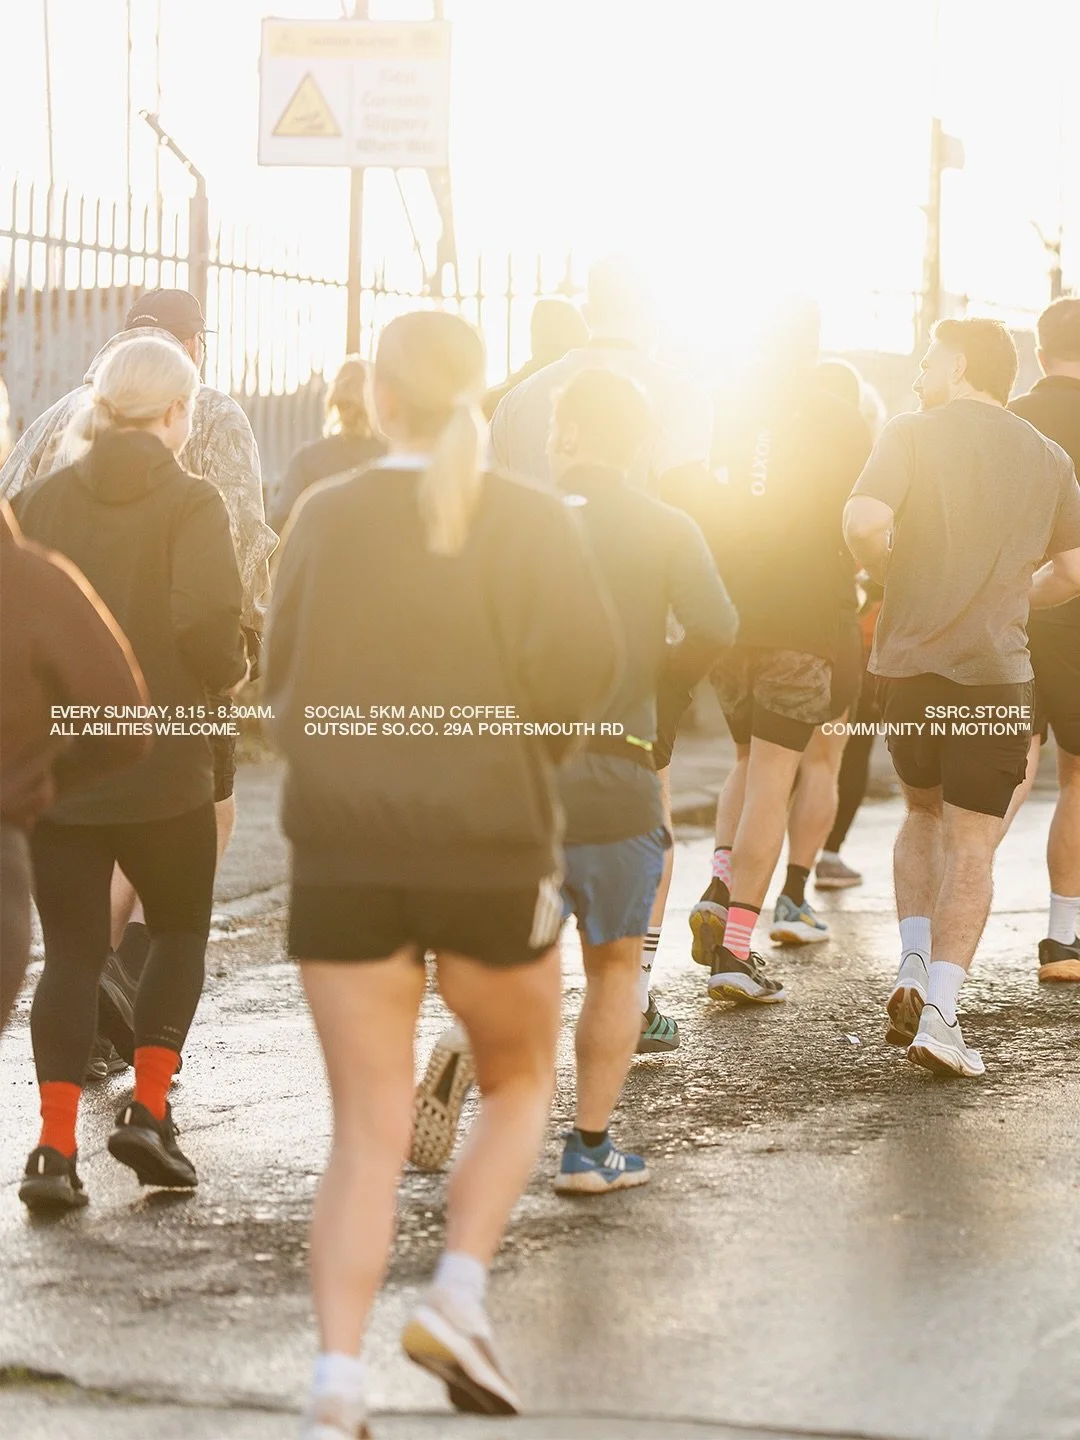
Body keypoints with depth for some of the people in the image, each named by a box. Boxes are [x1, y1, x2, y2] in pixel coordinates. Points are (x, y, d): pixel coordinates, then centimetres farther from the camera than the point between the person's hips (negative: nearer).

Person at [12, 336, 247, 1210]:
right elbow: (207, 625, -20)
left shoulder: (40, 500, 4)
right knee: (180, 930, 17)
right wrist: (231, 672, 1)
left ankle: (56, 1147, -2)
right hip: (163, 766, -3)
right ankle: (148, 1111, 6)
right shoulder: (190, 503, -9)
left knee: (72, 950, 8)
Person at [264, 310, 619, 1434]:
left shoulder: (324, 517, 1)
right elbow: (585, 660, -13)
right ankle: (459, 1291, 2)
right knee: (517, 1081, 21)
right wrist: (521, 737, 6)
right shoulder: (529, 521, -4)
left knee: (367, 1131, 4)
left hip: (342, 847, 2)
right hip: (491, 847, -1)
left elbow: (281, 677, 4)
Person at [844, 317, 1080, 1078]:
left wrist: (892, 572, 2)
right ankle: (940, 1014, -9)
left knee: (924, 812, 22)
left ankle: (913, 970, 8)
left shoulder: (912, 434, -2)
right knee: (972, 843, 2)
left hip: (909, 660, 0)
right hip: (996, 667, 0)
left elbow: (864, 522, -17)